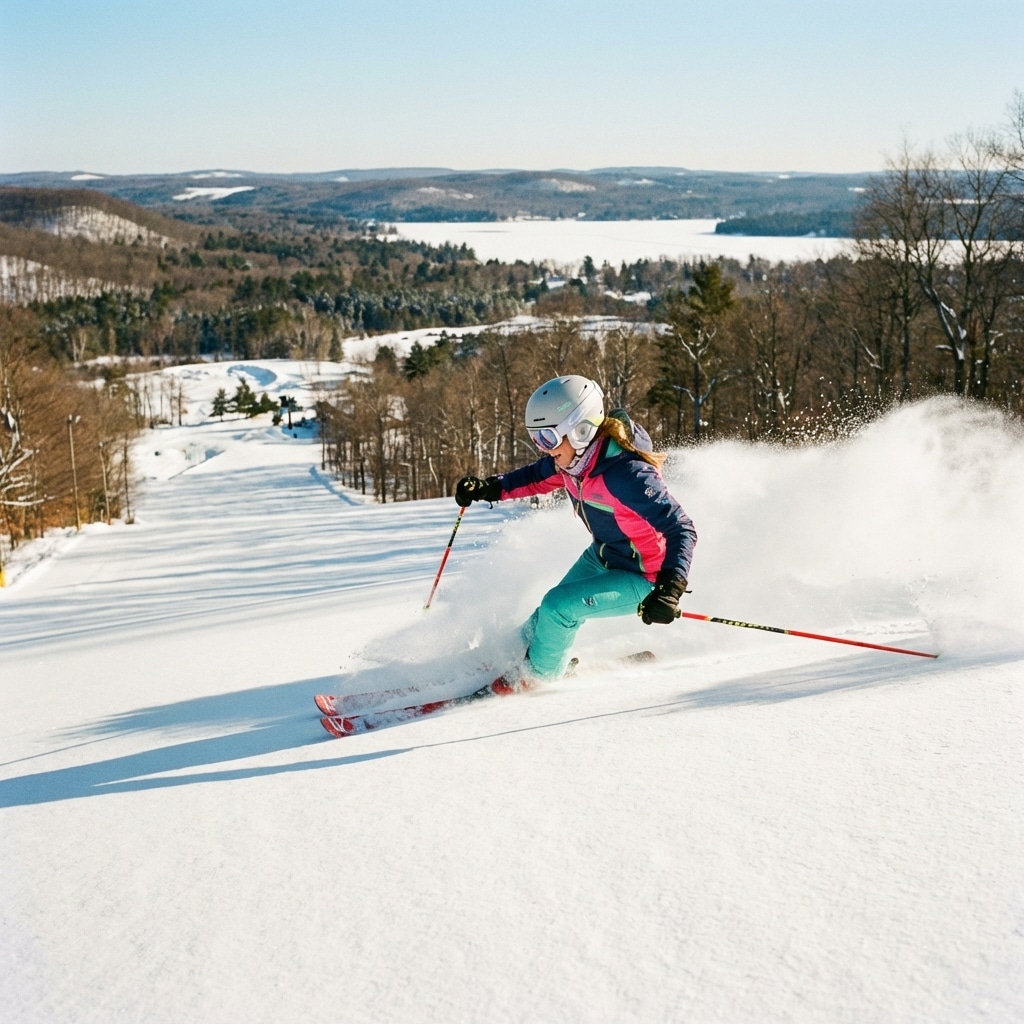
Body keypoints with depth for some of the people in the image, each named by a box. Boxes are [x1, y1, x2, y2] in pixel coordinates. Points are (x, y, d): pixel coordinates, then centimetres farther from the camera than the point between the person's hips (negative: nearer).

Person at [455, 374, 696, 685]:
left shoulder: (626, 475, -37)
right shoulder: (574, 457, -13)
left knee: (559, 606, -17)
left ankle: (536, 675, 10)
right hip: (601, 556, 8)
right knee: (549, 612, 12)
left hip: (641, 578, -8)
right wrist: (489, 488, -4)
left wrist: (670, 589, -47)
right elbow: (537, 476, 10)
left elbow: (681, 529, -34)